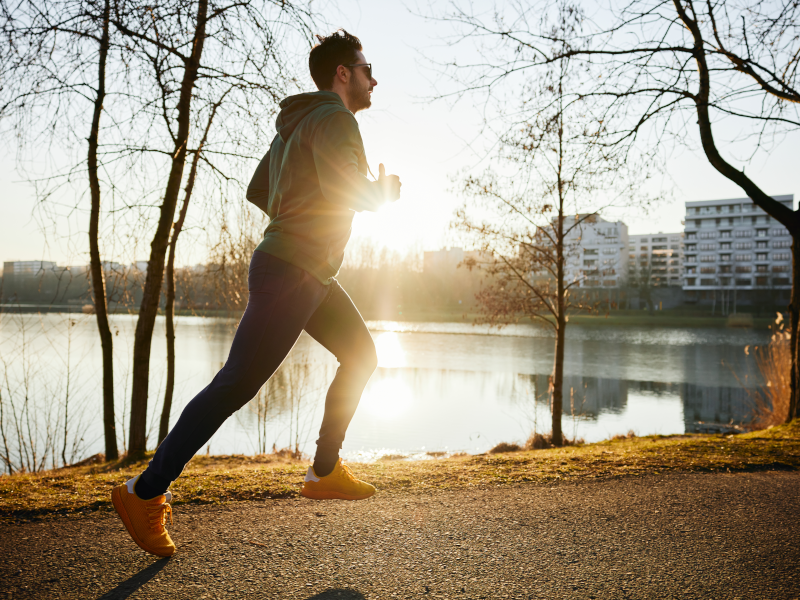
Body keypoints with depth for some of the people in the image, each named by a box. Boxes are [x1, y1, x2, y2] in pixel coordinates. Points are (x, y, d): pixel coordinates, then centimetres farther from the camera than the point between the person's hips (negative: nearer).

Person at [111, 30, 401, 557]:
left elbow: (257, 191, 23)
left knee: (360, 356, 16)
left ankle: (325, 473, 21)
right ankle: (146, 493, -3)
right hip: (290, 273, -11)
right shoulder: (334, 119, -9)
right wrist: (384, 192, -4)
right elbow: (350, 190, -24)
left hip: (312, 275, 11)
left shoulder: (297, 123, 21)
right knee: (236, 385, -10)